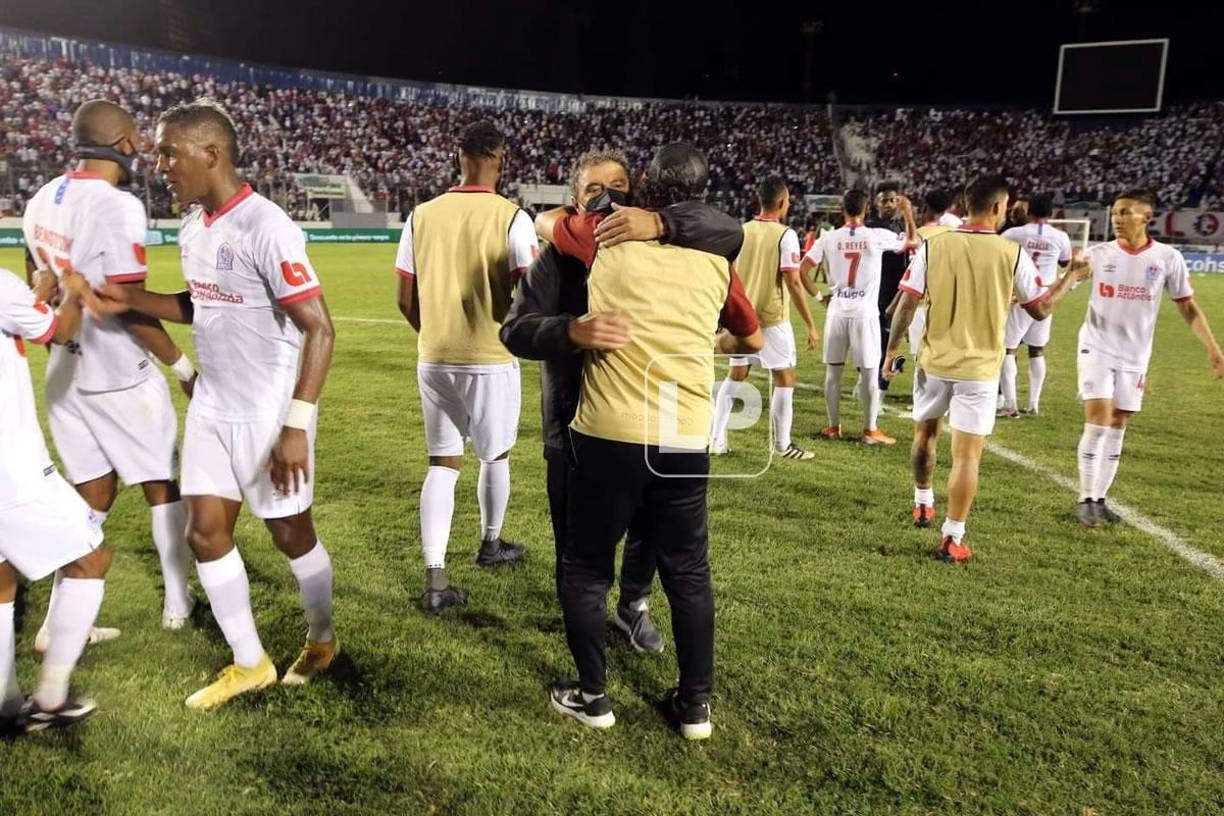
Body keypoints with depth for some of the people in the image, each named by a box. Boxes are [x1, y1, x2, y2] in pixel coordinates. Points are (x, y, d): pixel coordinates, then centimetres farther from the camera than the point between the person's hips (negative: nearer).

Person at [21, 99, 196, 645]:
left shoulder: (42, 202, 6)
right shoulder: (118, 208, -19)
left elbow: (40, 289, 15)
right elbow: (130, 308, -20)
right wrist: (183, 367, -10)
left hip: (64, 374, 7)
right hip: (118, 377, -7)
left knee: (92, 496, 15)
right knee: (162, 486, 11)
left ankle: (60, 624, 15)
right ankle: (178, 601, 25)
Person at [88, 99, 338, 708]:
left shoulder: (266, 229, -21)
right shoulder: (193, 228, 6)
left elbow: (319, 328, -23)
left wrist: (296, 426, -26)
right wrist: (129, 301, 4)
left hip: (268, 414, -8)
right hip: (211, 408, 8)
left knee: (290, 534, 8)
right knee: (206, 532, 9)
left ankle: (321, 640, 34)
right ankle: (249, 663, 25)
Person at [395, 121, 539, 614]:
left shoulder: (422, 215, 2)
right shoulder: (512, 218, -10)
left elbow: (405, 300, 5)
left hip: (433, 358, 3)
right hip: (490, 358, -3)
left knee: (442, 463, 10)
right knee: (495, 456, 18)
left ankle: (435, 581, 5)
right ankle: (491, 545, 39)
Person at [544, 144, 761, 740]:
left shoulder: (608, 234, 1)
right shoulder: (716, 259, 8)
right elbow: (751, 340, 22)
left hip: (608, 436, -2)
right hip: (686, 442, 3)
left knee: (585, 570, 15)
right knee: (689, 575, 17)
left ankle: (592, 697, 24)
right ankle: (695, 705, 26)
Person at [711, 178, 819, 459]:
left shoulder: (740, 231, 4)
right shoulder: (785, 235, -11)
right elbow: (793, 283, -15)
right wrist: (811, 325, -11)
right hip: (772, 318, -5)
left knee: (735, 376, 14)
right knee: (784, 378, 6)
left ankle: (717, 440, 13)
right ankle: (782, 445, 10)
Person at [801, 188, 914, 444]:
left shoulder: (828, 238, -2)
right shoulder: (877, 236, -5)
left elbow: (803, 270, -4)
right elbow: (912, 241, 10)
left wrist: (818, 295, 8)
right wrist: (907, 213, 24)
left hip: (837, 312, 2)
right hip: (865, 312, -2)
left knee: (833, 370, 11)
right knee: (869, 372, 5)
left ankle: (833, 426, 18)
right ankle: (871, 430, 9)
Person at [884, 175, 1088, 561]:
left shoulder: (933, 246, -6)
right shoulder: (1012, 253, -8)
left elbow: (906, 305, -6)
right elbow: (1041, 309, 2)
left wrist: (892, 350, 6)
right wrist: (1071, 278, 19)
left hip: (935, 363, 2)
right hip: (979, 369, -2)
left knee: (925, 433, 24)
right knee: (966, 455, 3)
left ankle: (923, 503, 41)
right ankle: (952, 537, 6)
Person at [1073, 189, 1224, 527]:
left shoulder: (1167, 258, -3)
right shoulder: (1099, 254, -4)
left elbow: (1188, 307, 2)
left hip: (1134, 357, 2)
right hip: (1097, 349, -2)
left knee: (1117, 428, 8)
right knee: (1098, 422, -10)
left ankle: (1100, 499, 18)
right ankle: (1086, 499, 0)